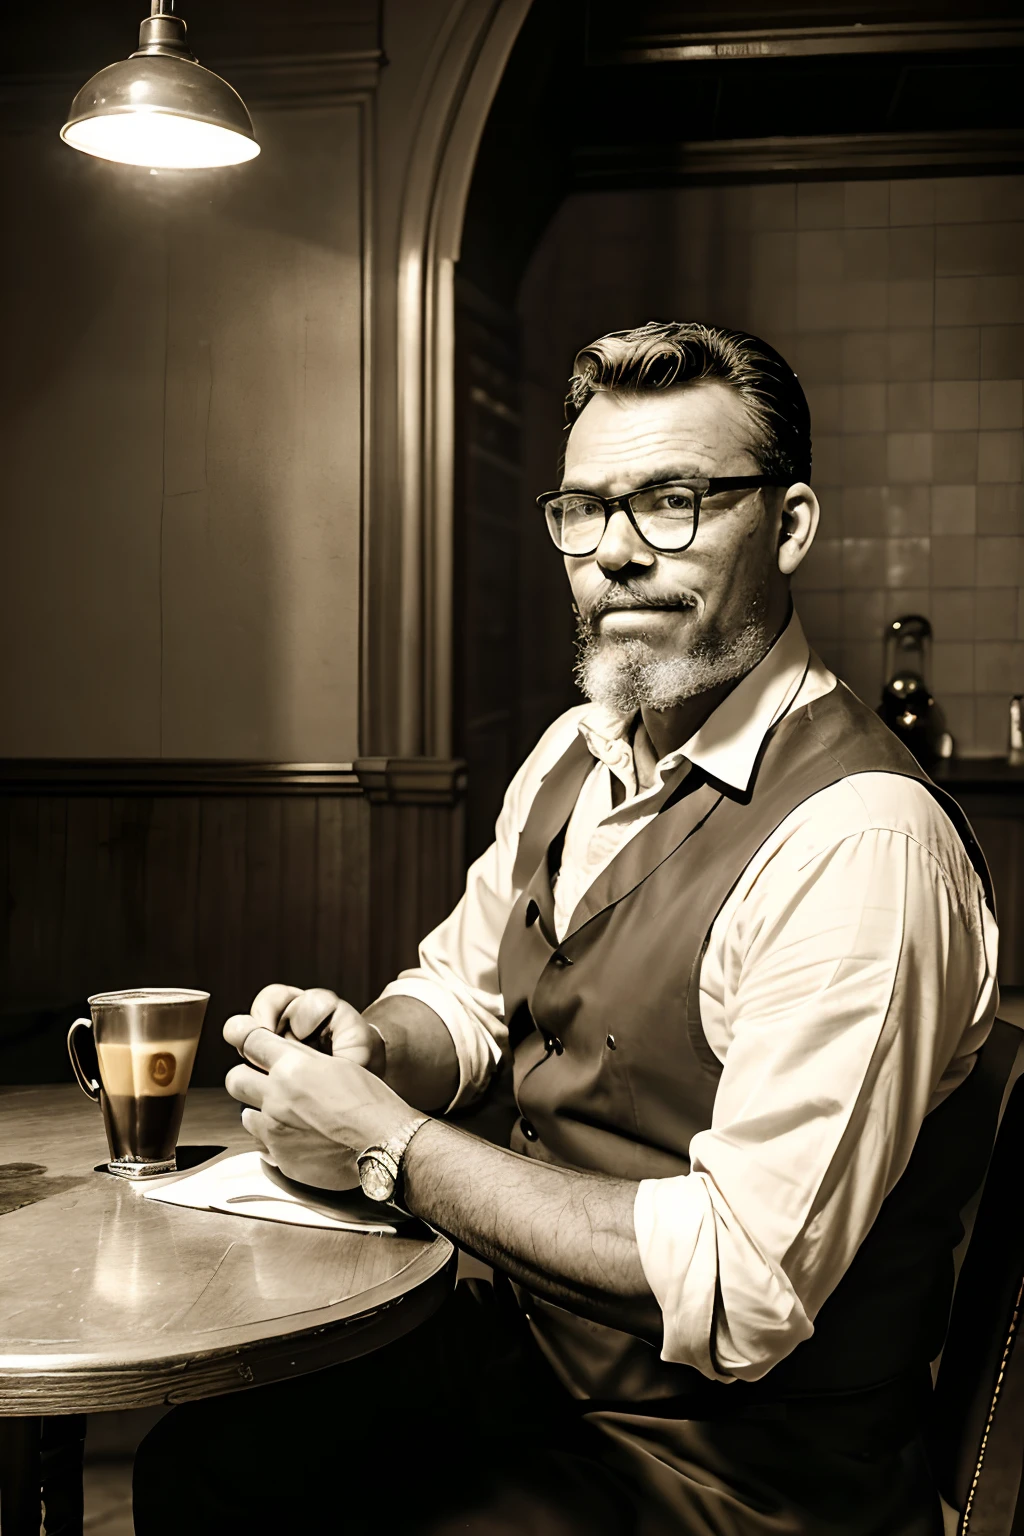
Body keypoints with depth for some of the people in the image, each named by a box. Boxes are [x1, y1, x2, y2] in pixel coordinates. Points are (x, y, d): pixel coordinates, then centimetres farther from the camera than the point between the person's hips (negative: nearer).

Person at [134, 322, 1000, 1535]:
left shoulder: (863, 842, -26)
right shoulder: (575, 752, 2)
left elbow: (741, 1291, -28)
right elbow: (464, 989, 15)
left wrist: (389, 1145, -21)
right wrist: (370, 1048, -9)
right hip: (526, 1339, 7)